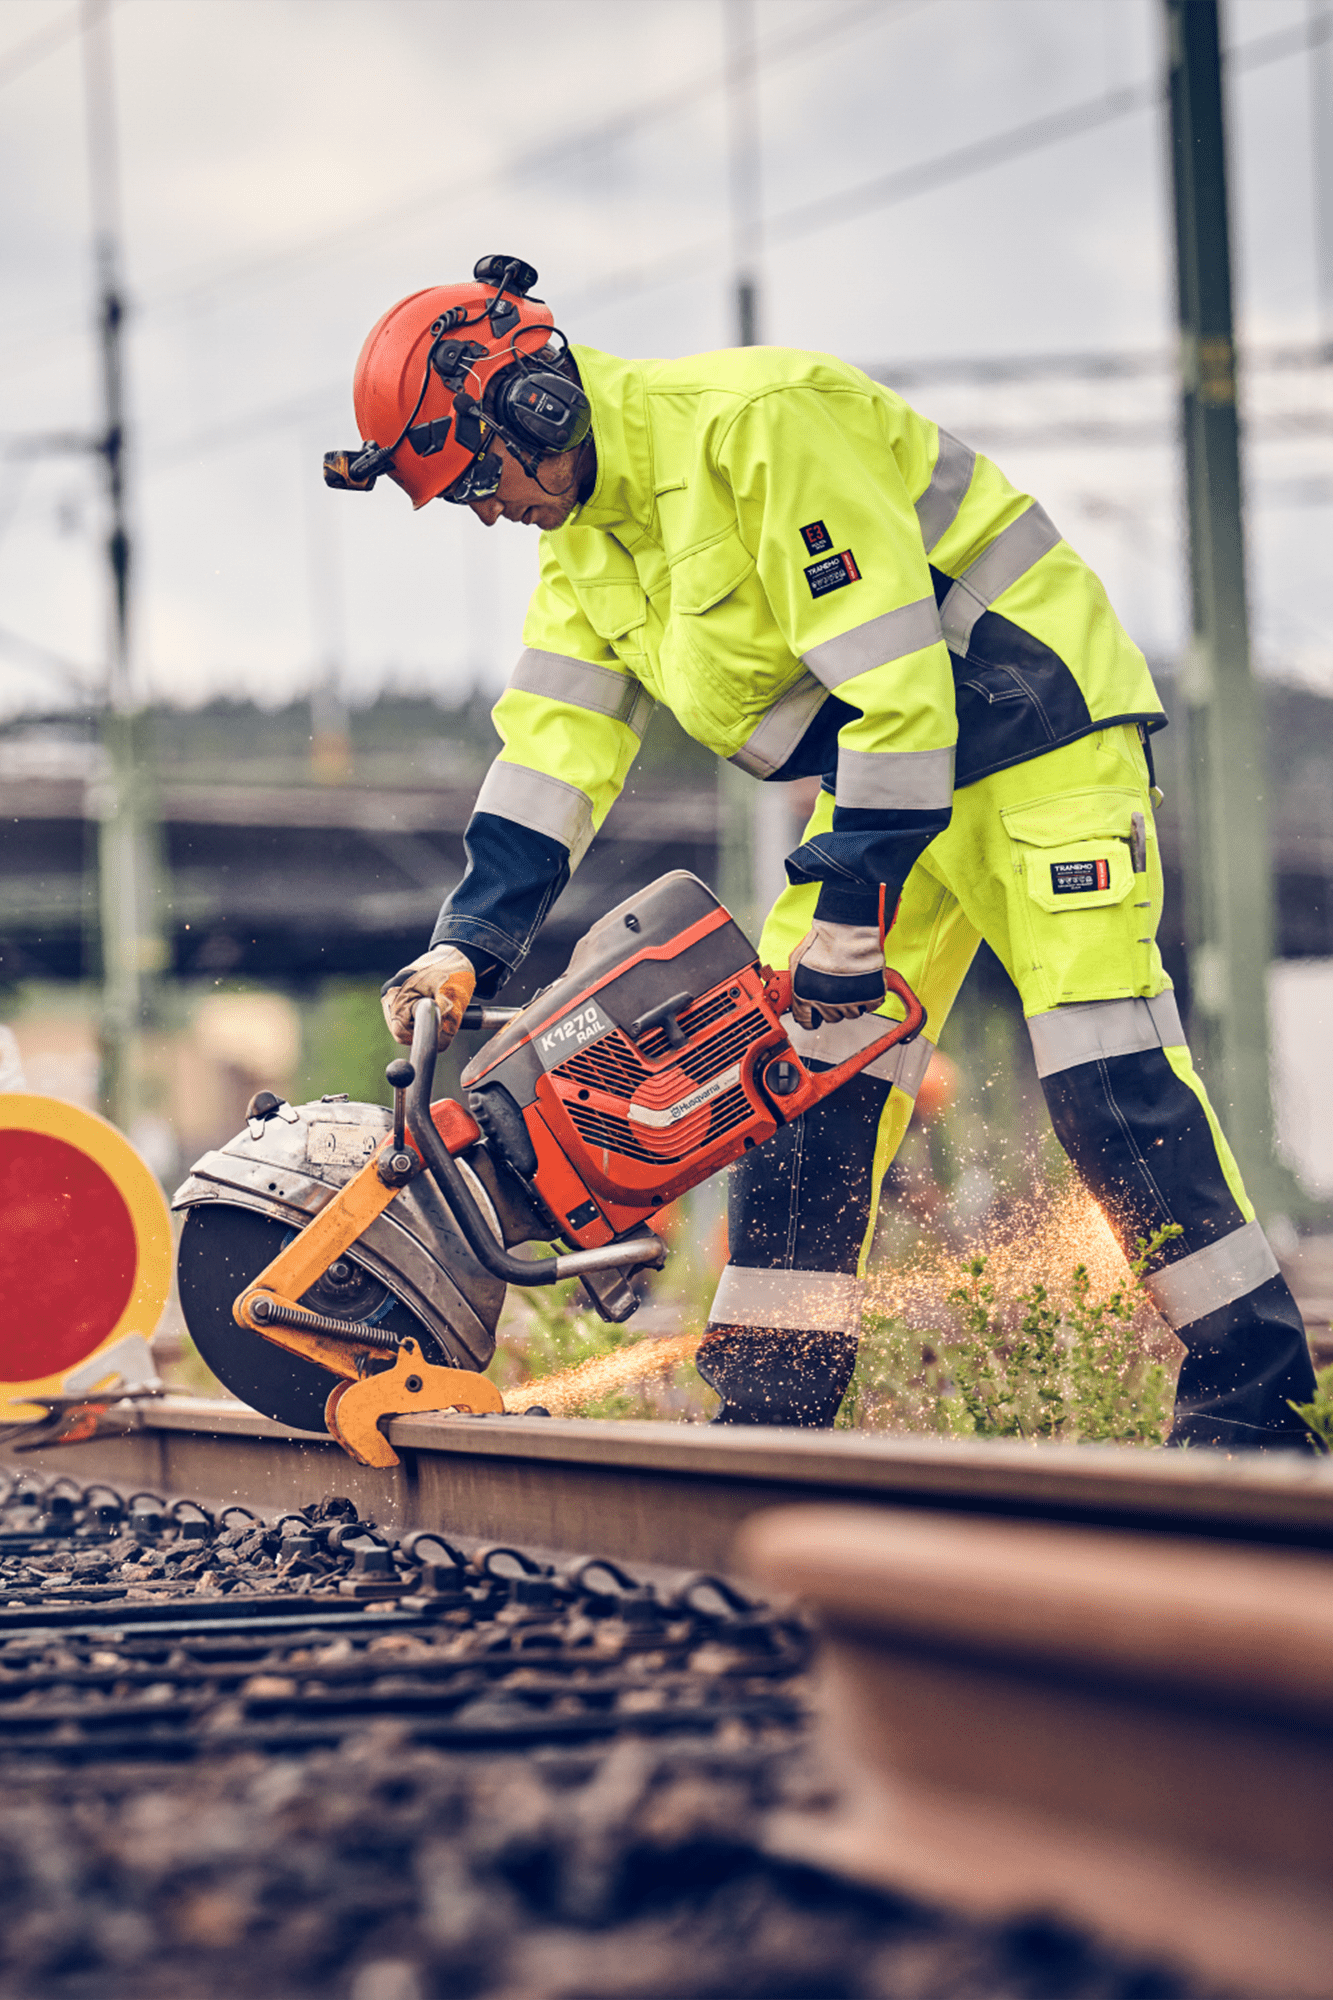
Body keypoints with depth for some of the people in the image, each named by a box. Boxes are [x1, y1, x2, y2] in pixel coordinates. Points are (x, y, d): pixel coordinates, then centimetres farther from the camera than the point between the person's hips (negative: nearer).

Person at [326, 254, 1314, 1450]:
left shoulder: (757, 423, -24)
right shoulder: (583, 545, 5)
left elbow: (893, 677, -27)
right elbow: (551, 753, 7)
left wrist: (852, 913, -24)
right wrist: (465, 947, -4)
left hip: (1036, 732, -9)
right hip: (885, 773, 9)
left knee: (1109, 1079, -16)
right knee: (797, 1065, 1)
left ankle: (1258, 1398, -10)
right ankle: (770, 1406, 6)